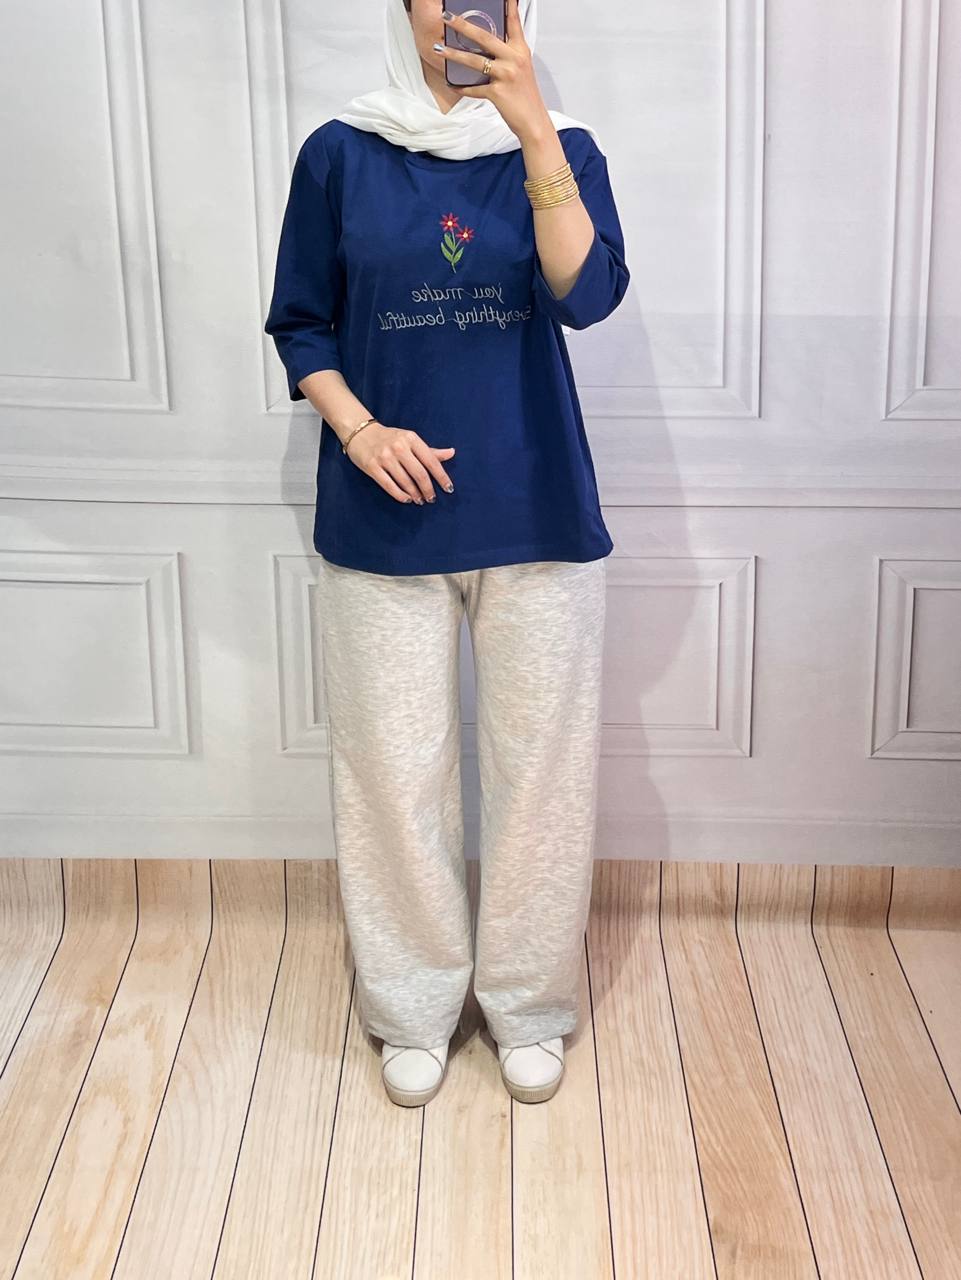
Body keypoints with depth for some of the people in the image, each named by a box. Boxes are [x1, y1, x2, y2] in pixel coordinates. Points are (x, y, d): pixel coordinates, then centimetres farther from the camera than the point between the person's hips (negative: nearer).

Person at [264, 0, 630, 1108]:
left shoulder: (560, 150, 2)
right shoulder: (340, 154, 2)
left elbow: (588, 293, -16)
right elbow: (300, 324, 6)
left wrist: (534, 126, -26)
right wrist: (359, 428, -11)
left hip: (537, 517, 0)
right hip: (386, 519, 0)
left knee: (540, 765, 7)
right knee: (393, 770, 6)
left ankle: (529, 1006, 26)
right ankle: (412, 1012, 26)